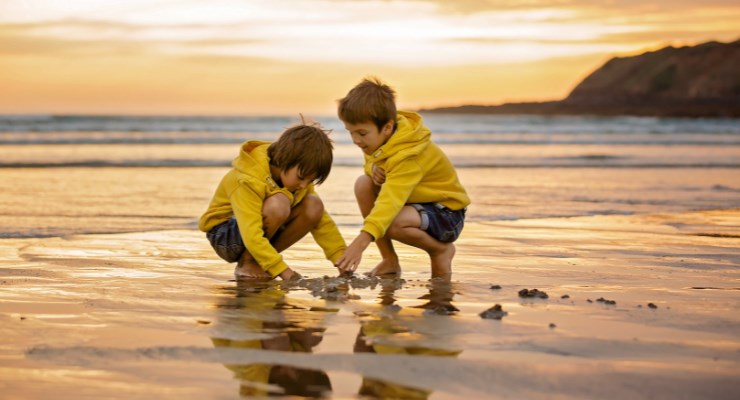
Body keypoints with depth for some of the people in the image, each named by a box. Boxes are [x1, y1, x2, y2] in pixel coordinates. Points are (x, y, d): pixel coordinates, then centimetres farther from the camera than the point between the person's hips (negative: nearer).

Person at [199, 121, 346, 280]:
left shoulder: (298, 177, -9)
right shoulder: (248, 181, -31)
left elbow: (322, 221, -8)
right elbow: (252, 237, -40)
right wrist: (283, 270, -45)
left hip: (263, 230, 7)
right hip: (224, 235, -7)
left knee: (314, 205, -17)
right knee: (278, 203, -35)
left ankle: (260, 261, -5)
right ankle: (247, 263, -15)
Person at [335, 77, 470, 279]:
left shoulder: (407, 156, -34)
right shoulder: (383, 135, -7)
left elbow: (390, 201, -47)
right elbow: (371, 160, 14)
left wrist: (361, 241, -59)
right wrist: (373, 167, -14)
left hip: (446, 213, -9)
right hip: (416, 200, 9)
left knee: (392, 222, -36)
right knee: (364, 183, -12)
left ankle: (441, 249, -4)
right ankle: (389, 260, -5)